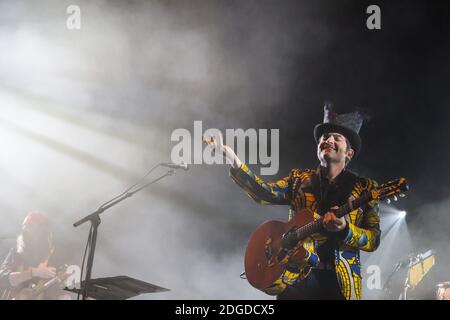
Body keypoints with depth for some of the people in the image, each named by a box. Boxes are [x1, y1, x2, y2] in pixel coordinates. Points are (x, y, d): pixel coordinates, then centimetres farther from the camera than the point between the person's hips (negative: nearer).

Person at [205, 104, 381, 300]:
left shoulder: (365, 188, 8)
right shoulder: (299, 180, 13)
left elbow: (374, 241, 1)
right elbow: (265, 193, -5)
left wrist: (345, 229, -19)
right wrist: (232, 159, -18)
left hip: (340, 281, -1)